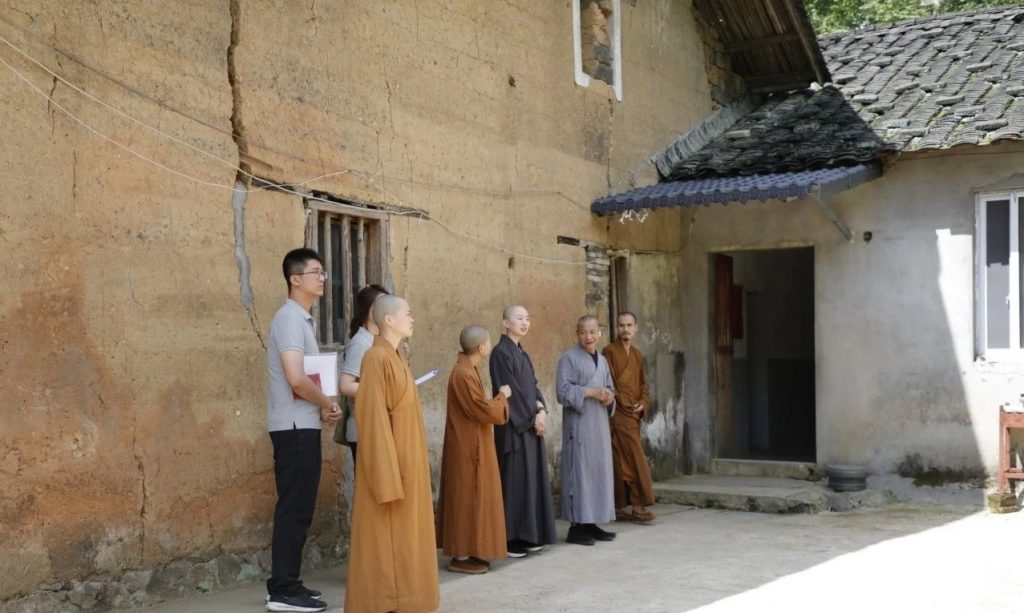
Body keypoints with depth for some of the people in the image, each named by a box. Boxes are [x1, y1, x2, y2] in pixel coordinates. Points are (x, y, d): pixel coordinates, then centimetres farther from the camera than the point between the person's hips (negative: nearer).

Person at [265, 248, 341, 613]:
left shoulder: (301, 319, 16)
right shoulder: (290, 318, -15)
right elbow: (295, 378, -25)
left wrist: (321, 407, 7)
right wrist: (327, 404, -10)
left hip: (301, 425, 10)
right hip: (295, 427, -10)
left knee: (297, 507, 13)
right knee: (295, 508, -6)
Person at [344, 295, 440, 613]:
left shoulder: (395, 356, 12)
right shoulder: (377, 358, -16)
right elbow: (374, 417, -20)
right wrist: (388, 475, -22)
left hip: (404, 459, 9)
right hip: (389, 459, -9)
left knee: (402, 533, 13)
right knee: (385, 538, -2)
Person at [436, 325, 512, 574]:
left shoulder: (466, 370, 11)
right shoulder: (463, 374, -21)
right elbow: (484, 411, -21)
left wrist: (496, 399, 4)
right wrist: (502, 397, -6)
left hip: (471, 446, 10)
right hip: (468, 448, -10)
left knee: (470, 499, 14)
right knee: (467, 499, -4)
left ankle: (466, 551, 21)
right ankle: (461, 557, 2)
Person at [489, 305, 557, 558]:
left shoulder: (521, 353, 16)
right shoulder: (501, 352, -11)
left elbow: (532, 386, 14)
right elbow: (510, 391, -16)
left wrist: (541, 410, -5)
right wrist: (532, 417, -12)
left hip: (530, 424, 9)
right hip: (514, 426, -9)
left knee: (532, 479, 9)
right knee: (515, 480, -6)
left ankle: (529, 536, 16)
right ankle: (510, 538, -1)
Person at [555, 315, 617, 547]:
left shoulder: (602, 360, 15)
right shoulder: (569, 358, -6)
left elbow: (610, 388, 20)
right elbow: (563, 391, -14)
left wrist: (609, 397, -3)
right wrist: (591, 392, -20)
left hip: (599, 425, 7)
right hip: (579, 426, -7)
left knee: (599, 472, 7)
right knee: (580, 473, -7)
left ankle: (591, 523, 14)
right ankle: (576, 526, -2)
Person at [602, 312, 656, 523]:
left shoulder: (638, 355, 16)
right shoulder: (610, 352, -6)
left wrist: (643, 403, 1)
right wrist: (626, 405, -14)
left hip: (634, 416, 7)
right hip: (619, 415, -7)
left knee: (621, 461, 9)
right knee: (635, 459, -9)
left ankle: (619, 507, 13)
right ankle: (638, 506, -6)